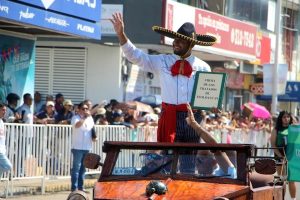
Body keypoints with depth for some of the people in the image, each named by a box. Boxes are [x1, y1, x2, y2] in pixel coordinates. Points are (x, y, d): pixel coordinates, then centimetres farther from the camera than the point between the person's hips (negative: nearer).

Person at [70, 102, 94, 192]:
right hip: (78, 147, -6)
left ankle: (80, 187, 18)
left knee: (83, 168, 11)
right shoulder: (76, 118, -6)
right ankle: (74, 187, -5)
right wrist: (85, 117, -24)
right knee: (76, 168, -6)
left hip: (87, 147, 6)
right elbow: (77, 125, -27)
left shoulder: (90, 118, 13)